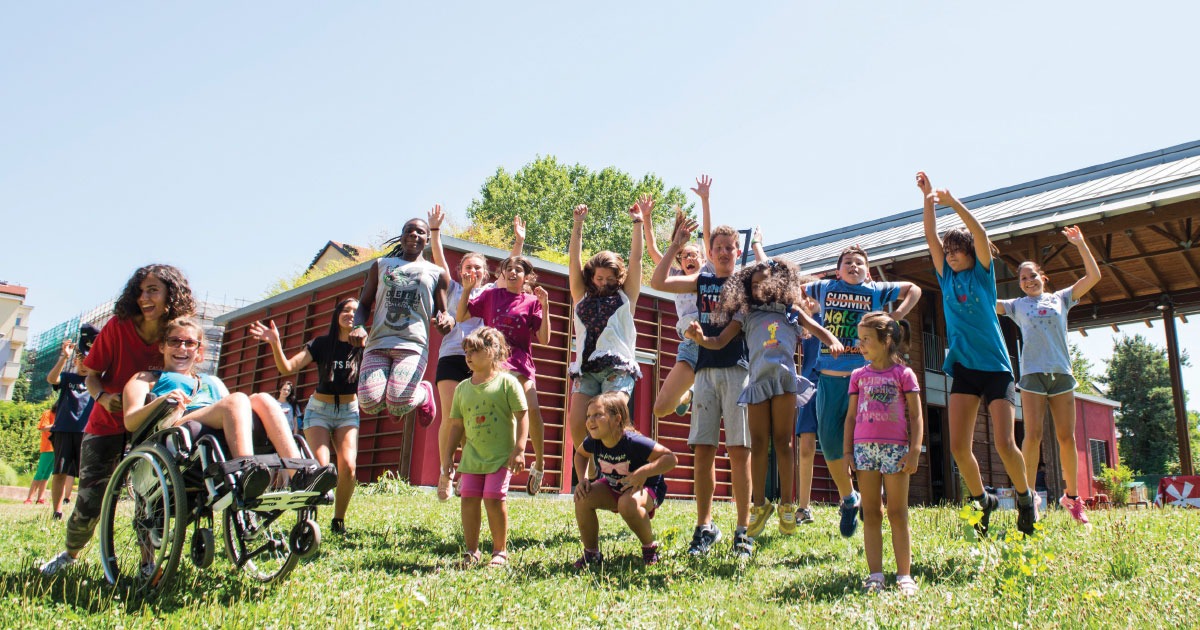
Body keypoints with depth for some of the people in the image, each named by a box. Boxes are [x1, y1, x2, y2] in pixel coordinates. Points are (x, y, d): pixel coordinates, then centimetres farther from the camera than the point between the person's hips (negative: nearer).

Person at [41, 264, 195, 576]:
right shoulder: (119, 326, -14)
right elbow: (91, 375, -5)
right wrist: (102, 396, -25)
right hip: (107, 425, 0)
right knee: (90, 503, 1)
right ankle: (69, 554, 30)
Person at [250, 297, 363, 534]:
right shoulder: (321, 343, -6)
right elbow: (287, 368, -12)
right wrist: (275, 343, -29)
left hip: (348, 411, 1)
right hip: (319, 410, -1)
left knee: (348, 466, -18)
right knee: (320, 467, -18)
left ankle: (338, 520, 1)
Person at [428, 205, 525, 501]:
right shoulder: (453, 289, 18)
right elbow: (439, 259, 10)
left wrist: (519, 242, 4)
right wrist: (435, 230, 2)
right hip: (451, 356, 0)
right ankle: (445, 471, 7)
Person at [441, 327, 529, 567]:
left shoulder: (507, 382, -5)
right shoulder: (462, 388, 10)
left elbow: (522, 416, -7)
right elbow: (456, 426, 15)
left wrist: (519, 450, -13)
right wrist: (447, 457, 12)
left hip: (501, 455, -5)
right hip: (472, 456, 5)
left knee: (494, 499, -8)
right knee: (469, 499, 2)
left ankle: (500, 550, 10)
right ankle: (471, 551, 16)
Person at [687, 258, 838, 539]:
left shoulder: (791, 310, 17)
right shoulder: (745, 313, 15)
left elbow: (816, 328, 13)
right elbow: (720, 342, 7)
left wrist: (834, 342, -9)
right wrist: (701, 339, -14)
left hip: (784, 377, 0)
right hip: (758, 378, 0)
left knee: (782, 441, 1)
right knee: (758, 444, 0)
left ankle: (787, 504, 8)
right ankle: (759, 505, 7)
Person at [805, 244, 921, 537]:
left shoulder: (876, 291, 12)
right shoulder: (824, 288, 14)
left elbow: (914, 289, 24)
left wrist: (895, 317, 11)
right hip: (829, 377, 2)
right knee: (829, 438, 0)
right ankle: (848, 499, 20)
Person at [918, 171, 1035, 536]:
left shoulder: (982, 274, 3)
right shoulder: (946, 278, 11)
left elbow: (980, 235, -12)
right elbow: (931, 237, 4)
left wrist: (954, 203, -20)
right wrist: (928, 200, -4)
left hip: (996, 367, -3)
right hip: (963, 367, 3)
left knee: (1005, 444, -10)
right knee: (959, 447, -6)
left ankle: (1025, 497, 16)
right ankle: (982, 500, 17)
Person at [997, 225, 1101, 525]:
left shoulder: (1061, 298, 14)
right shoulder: (1017, 305, 13)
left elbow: (1093, 276, 9)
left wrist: (1080, 244, 6)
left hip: (1061, 372, 2)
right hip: (1032, 373, -1)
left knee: (1066, 437, 4)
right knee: (1033, 436, -10)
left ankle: (1072, 497, 16)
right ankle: (1029, 499, -7)